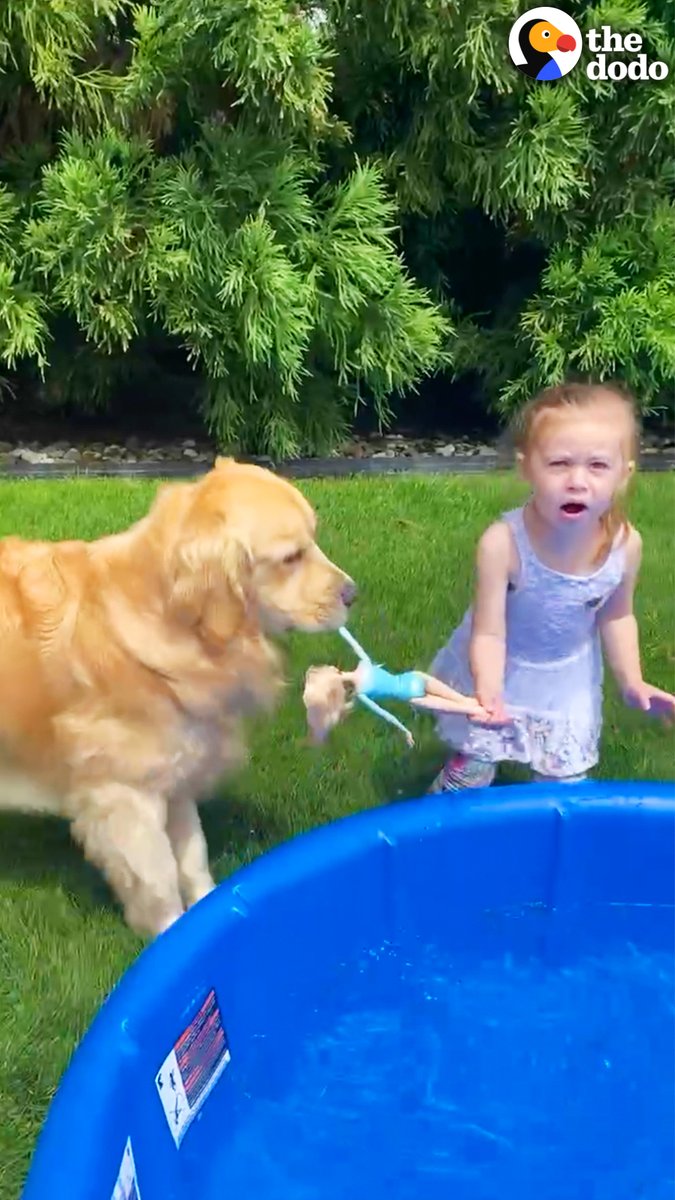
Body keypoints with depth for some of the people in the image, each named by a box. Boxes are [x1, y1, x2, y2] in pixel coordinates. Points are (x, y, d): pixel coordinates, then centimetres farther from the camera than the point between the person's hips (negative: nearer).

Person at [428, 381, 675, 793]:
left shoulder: (626, 544, -22)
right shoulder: (503, 543, -35)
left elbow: (616, 616, -2)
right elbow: (489, 633, -29)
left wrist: (632, 681, -6)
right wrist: (488, 693, -45)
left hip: (569, 680, 3)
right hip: (500, 671, -3)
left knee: (565, 782, 16)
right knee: (472, 770, 12)